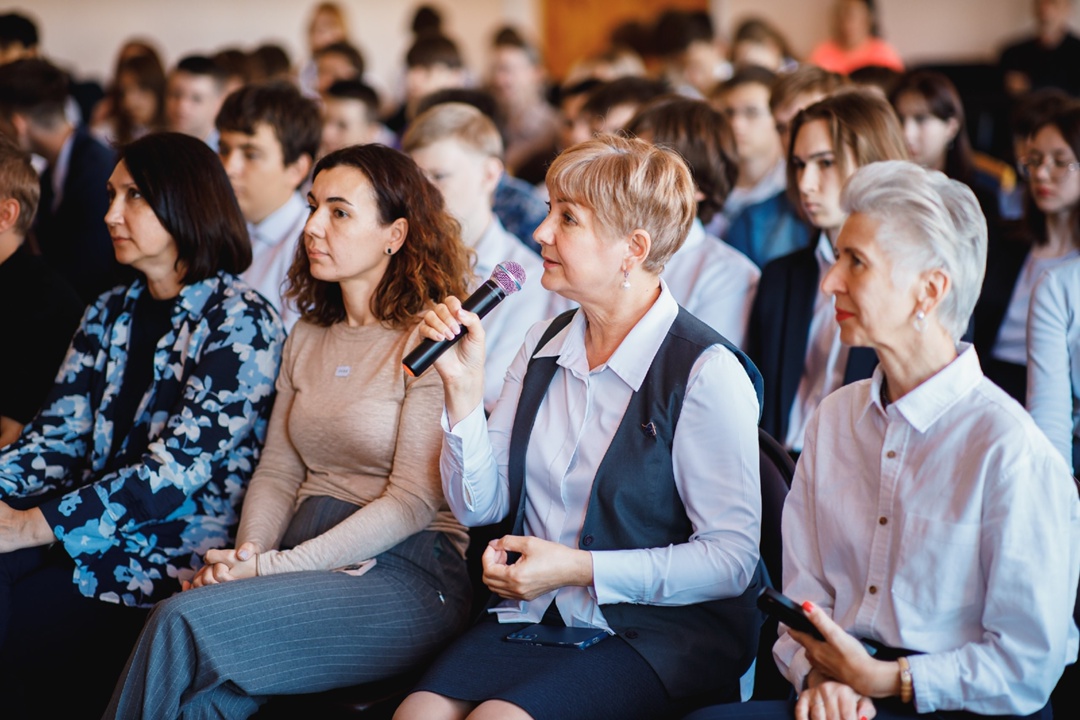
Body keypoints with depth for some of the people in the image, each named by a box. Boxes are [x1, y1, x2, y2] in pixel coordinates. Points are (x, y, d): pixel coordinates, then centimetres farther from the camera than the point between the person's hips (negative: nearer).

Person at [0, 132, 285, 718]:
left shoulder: (240, 322, -8)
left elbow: (179, 466, -17)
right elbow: (59, 432, 8)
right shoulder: (110, 314, 16)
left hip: (178, 552, -6)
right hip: (94, 532, 6)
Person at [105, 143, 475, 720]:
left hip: (405, 573, -5)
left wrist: (275, 568, -17)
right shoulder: (308, 337, 18)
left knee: (187, 623, -28)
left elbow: (413, 502, -12)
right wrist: (249, 553, -5)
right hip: (309, 557, 6)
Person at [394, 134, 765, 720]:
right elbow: (479, 506, 10)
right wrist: (463, 385, -4)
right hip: (534, 613, 6)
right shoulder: (543, 348, 9)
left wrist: (577, 569, -17)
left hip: (664, 632, -6)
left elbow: (732, 557, -14)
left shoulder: (707, 373, -12)